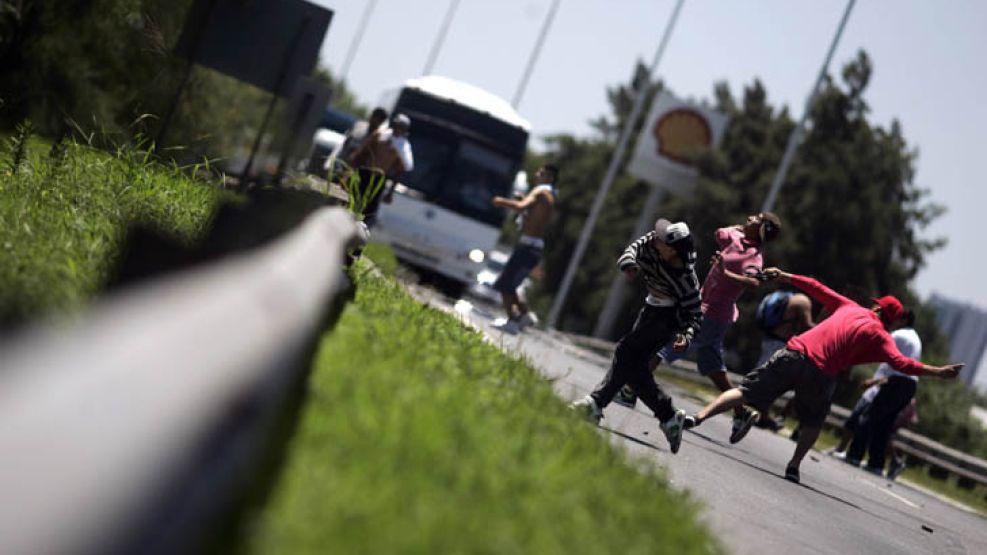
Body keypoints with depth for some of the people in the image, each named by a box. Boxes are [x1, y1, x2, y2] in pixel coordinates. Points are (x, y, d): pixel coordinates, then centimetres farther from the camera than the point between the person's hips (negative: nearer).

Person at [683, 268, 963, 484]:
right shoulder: (879, 336, 6)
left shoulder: (850, 307, 17)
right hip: (819, 375, -2)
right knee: (813, 423, 22)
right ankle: (794, 466, 14)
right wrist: (937, 371, -2)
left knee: (747, 392, 3)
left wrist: (787, 277, 32)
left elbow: (818, 289, 22)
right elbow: (899, 362, -6)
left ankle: (699, 417, -8)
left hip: (792, 353, 3)